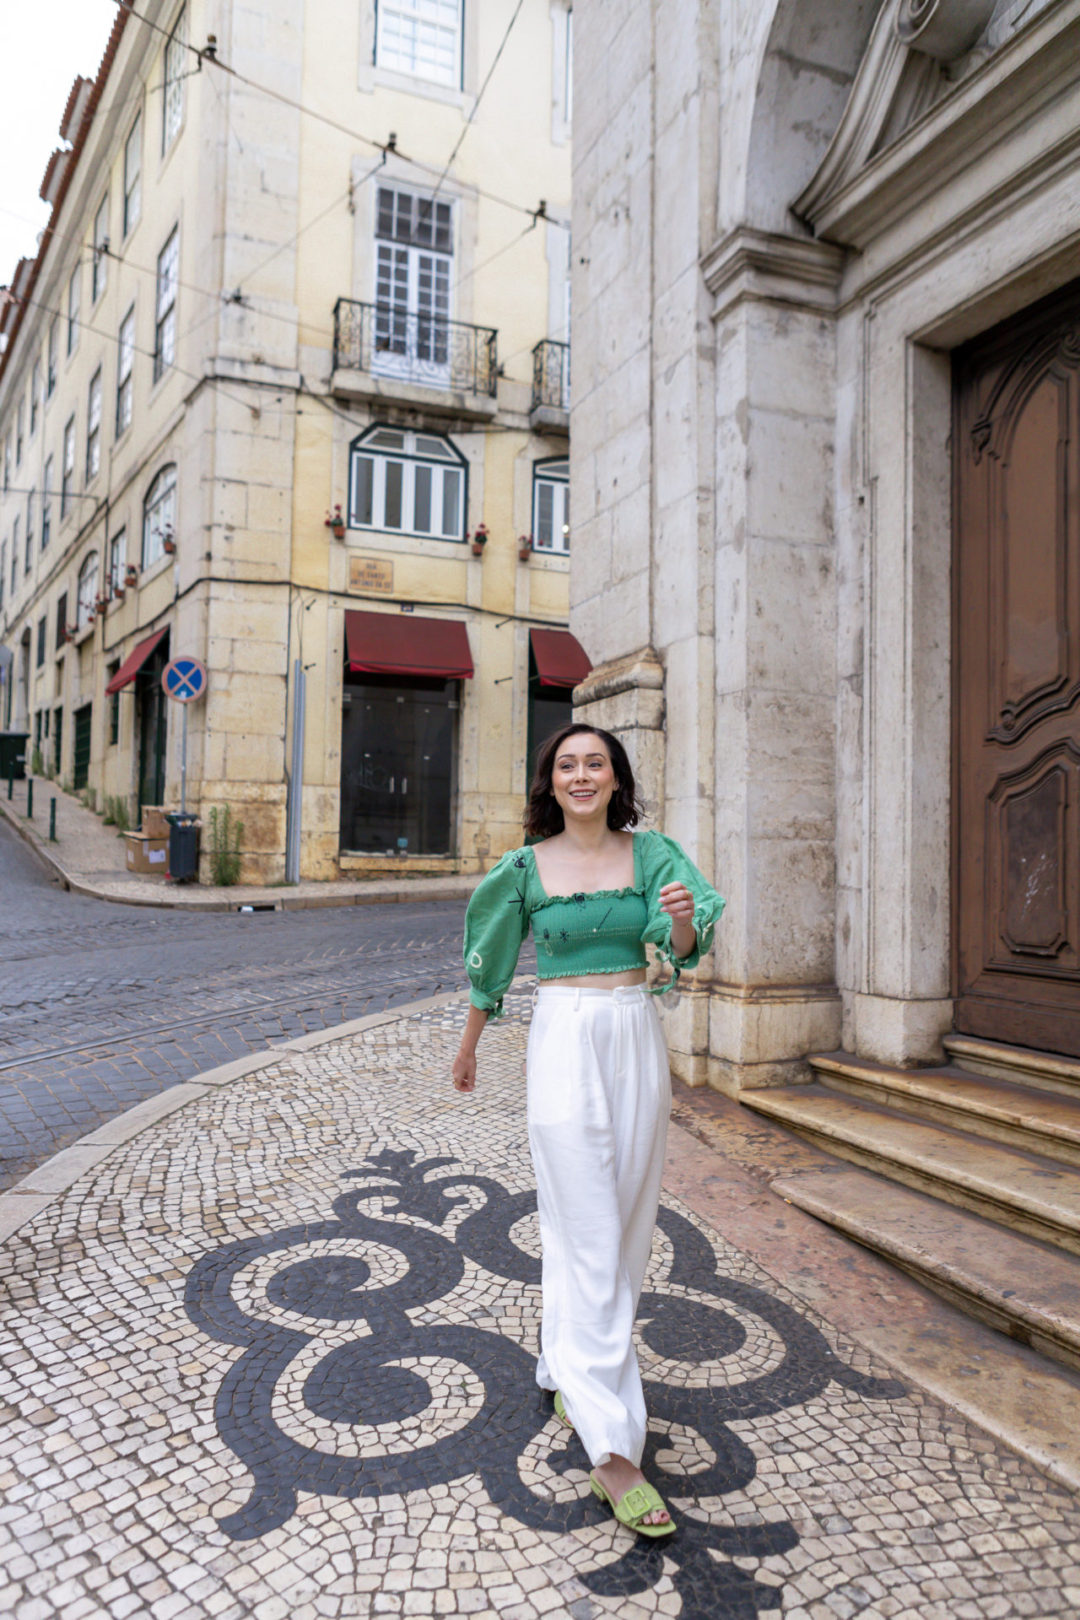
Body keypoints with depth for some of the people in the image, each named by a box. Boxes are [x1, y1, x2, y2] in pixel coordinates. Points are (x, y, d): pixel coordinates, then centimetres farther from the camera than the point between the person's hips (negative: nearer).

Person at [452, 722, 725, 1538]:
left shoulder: (651, 854, 2)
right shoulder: (525, 867, -1)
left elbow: (684, 947, -8)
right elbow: (492, 964, 11)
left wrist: (684, 918, -31)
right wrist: (469, 1045, 20)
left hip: (638, 1039, 3)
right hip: (564, 1040, -3)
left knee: (628, 1224, 13)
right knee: (588, 1239, -5)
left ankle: (570, 1370, 36)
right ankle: (613, 1450, -1)